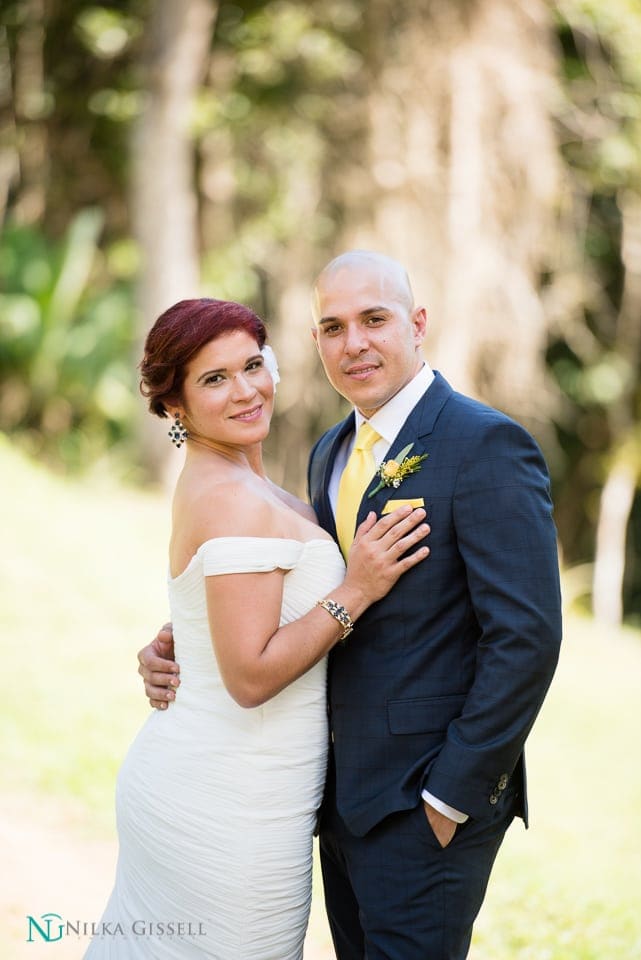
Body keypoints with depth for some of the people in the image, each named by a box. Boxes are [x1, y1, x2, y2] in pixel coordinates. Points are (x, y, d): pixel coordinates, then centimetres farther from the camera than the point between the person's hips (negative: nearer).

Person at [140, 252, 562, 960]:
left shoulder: (486, 444, -14)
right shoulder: (331, 453, 13)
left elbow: (525, 635, -18)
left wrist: (452, 796, -17)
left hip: (426, 798, -8)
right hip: (344, 794, 8)